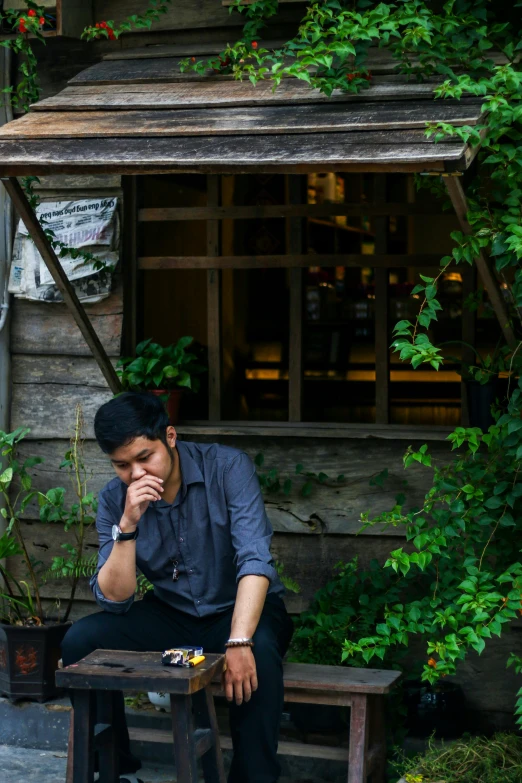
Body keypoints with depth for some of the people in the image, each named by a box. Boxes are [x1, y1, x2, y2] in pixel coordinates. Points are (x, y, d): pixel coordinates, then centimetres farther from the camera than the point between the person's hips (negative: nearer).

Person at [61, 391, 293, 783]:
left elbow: (255, 559, -28)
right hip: (171, 616, 4)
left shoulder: (229, 467, -19)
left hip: (242, 611, -4)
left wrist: (239, 643, -40)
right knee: (81, 640, -16)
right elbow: (115, 599, -13)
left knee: (259, 656, -37)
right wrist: (128, 525, -27)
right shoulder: (114, 500, -8)